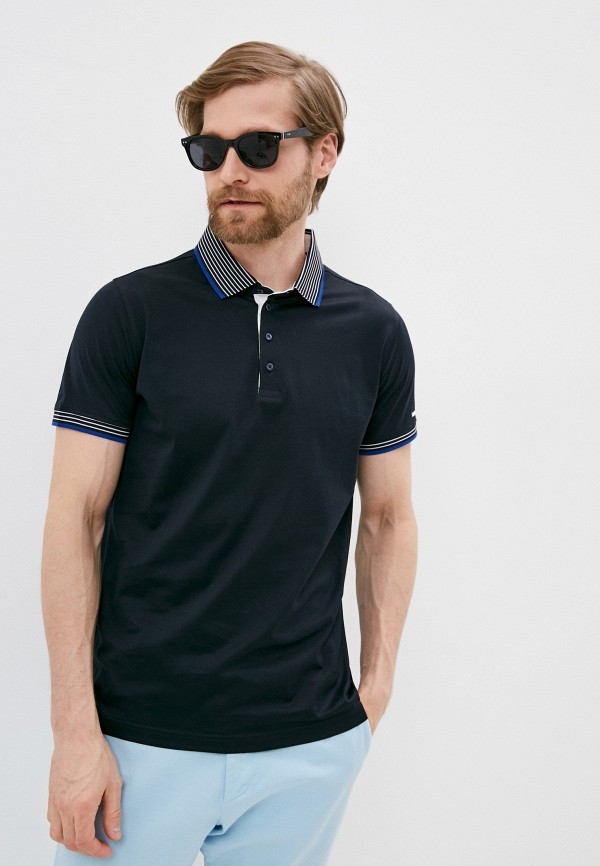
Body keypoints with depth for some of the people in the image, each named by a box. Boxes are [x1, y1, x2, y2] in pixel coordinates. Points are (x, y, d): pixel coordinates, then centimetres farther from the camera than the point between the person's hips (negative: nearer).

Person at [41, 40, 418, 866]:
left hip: (310, 743, 3)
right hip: (142, 736, -2)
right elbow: (76, 520, -7)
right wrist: (76, 731, -10)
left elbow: (388, 518, 10)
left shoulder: (374, 332, 2)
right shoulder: (129, 312, -7)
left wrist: (378, 679, 4)